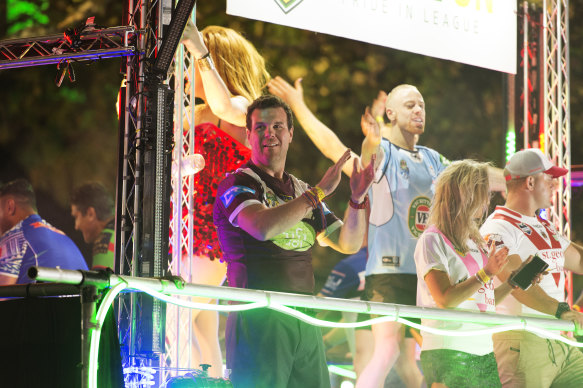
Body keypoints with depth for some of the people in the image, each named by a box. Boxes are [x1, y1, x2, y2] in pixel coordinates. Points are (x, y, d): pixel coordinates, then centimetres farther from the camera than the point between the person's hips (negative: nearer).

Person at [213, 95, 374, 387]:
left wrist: (357, 199, -1)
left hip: (305, 322, 6)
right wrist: (318, 192, -18)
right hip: (259, 318, -6)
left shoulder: (301, 192, 21)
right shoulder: (236, 185, -1)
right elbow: (262, 227, -22)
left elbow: (348, 244, 17)